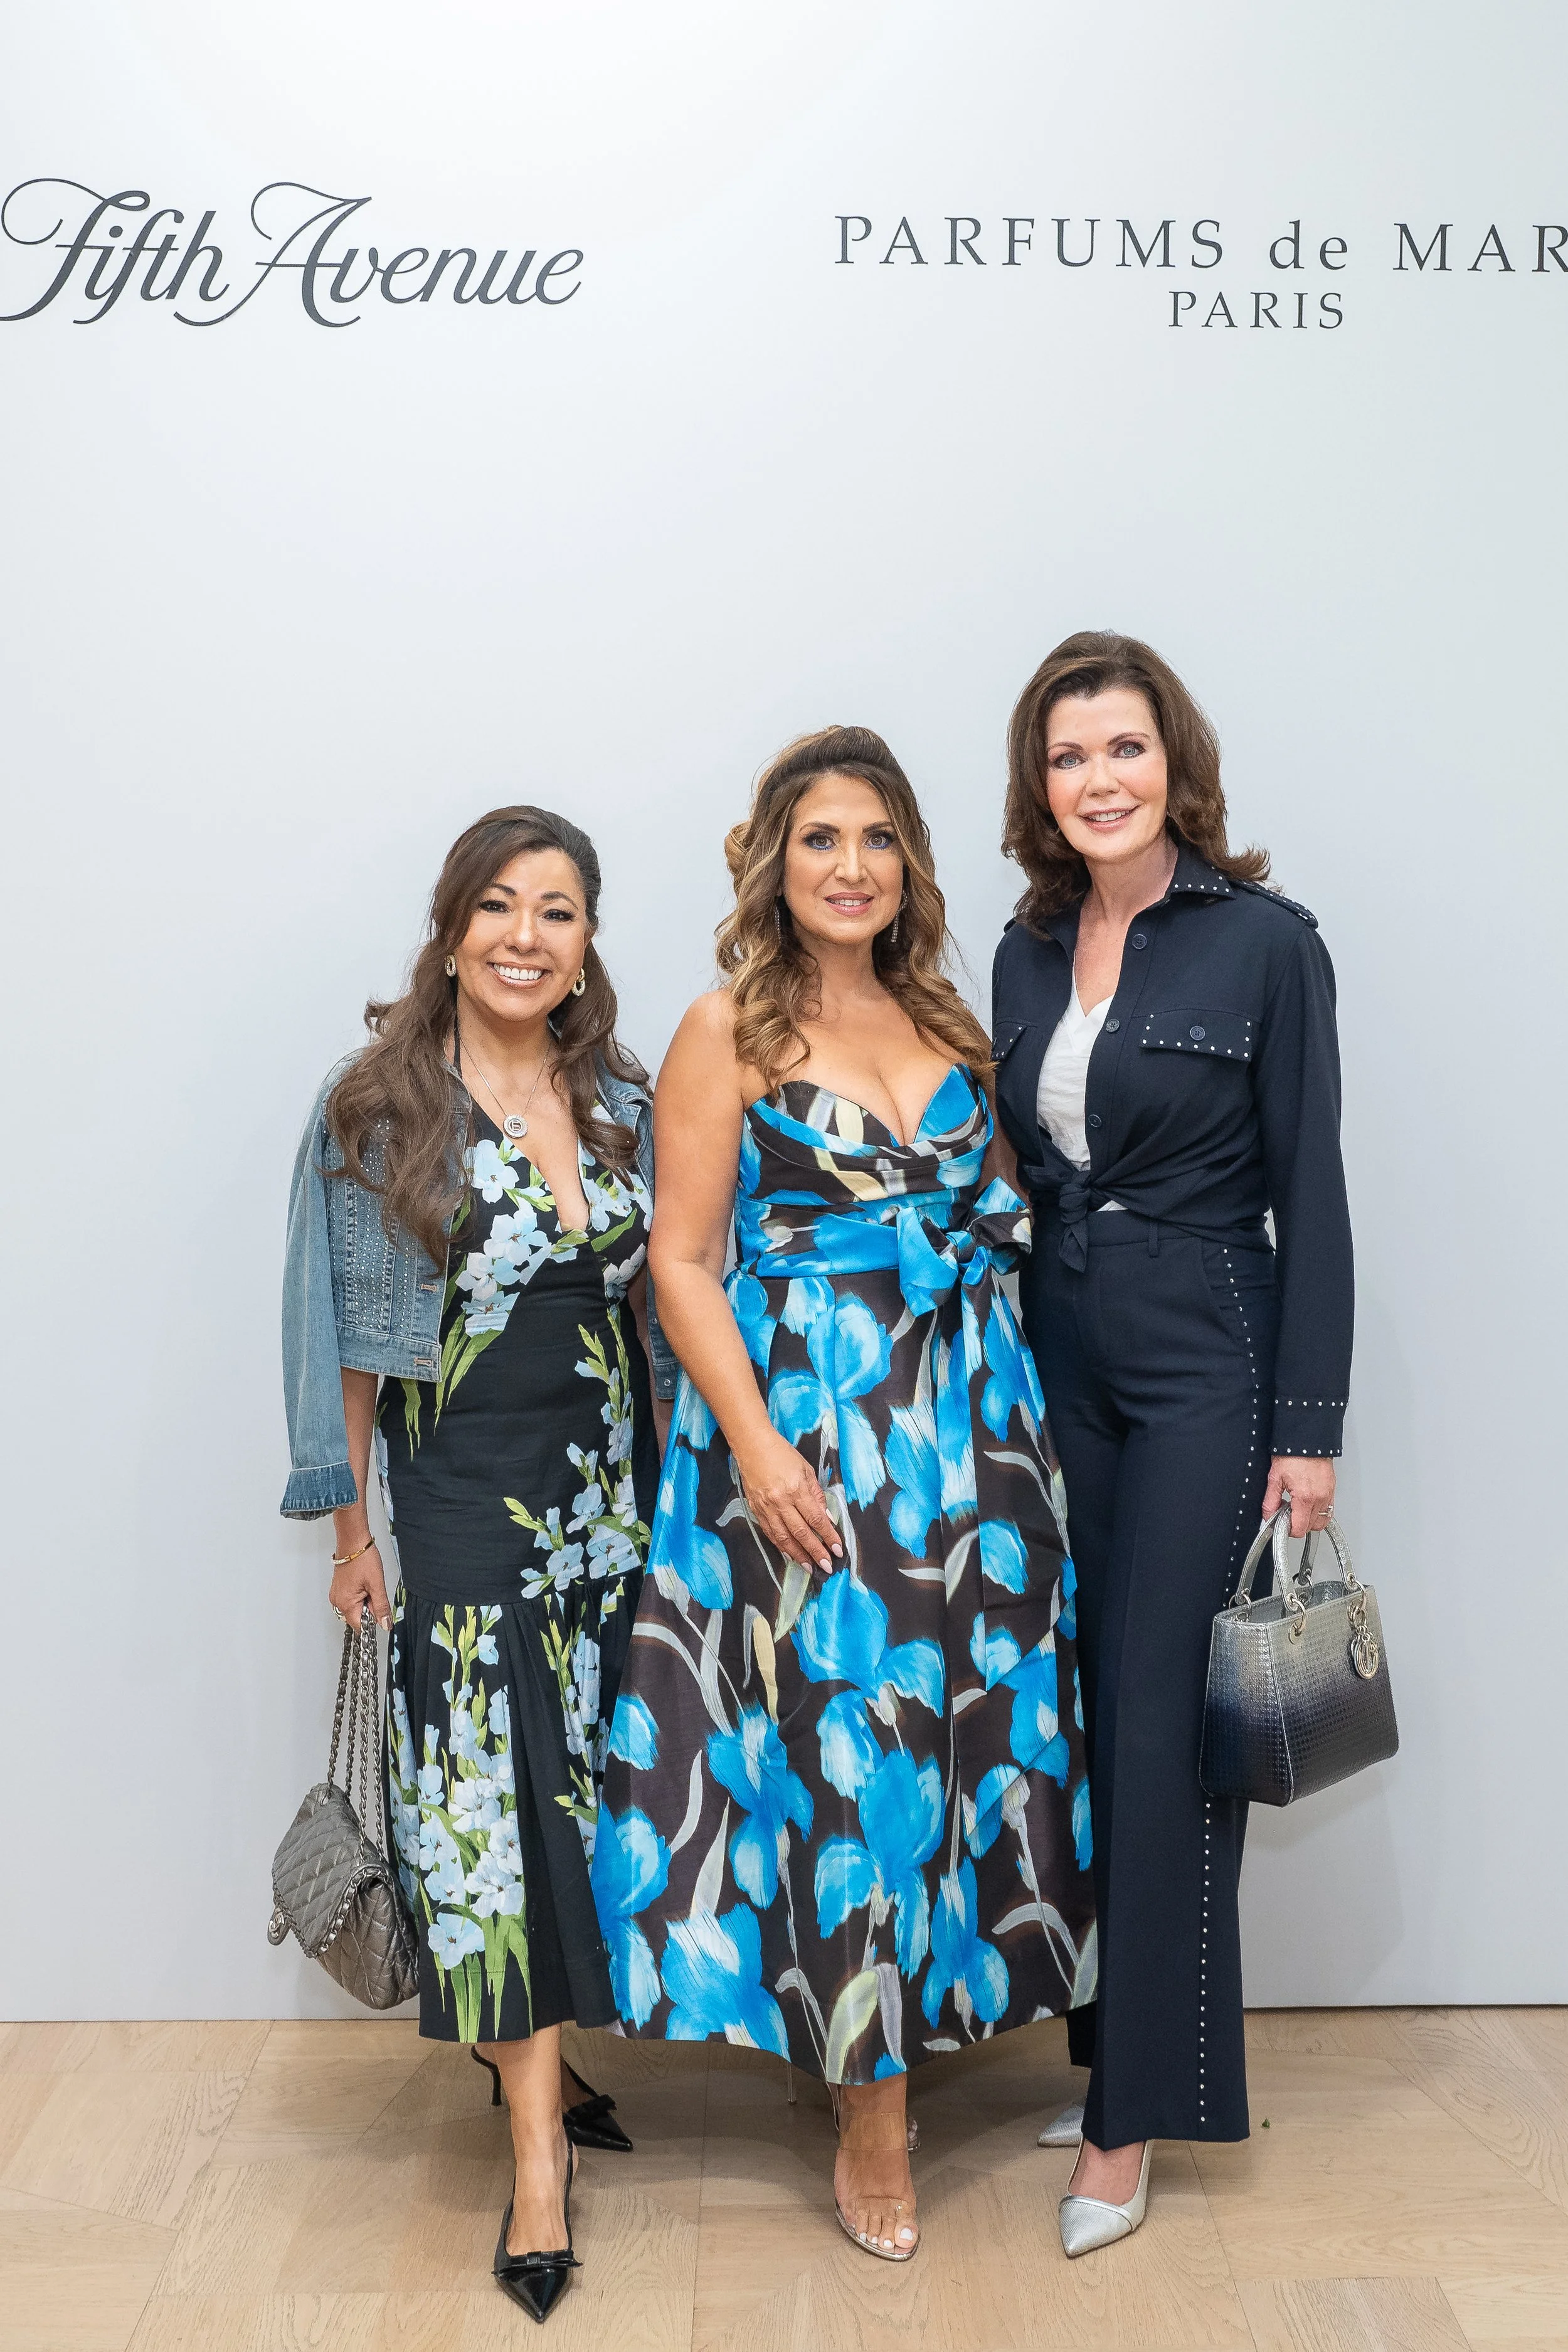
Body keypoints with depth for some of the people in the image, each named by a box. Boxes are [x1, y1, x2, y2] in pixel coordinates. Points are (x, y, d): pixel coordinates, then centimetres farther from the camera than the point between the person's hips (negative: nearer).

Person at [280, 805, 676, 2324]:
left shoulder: (624, 1105, 5)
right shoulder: (377, 1110, -5)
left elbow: (654, 1299, 11)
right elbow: (348, 1333, -3)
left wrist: (677, 1489, 8)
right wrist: (351, 1528, -3)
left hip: (612, 1495, 4)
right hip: (464, 1498, -4)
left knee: (580, 1786, 12)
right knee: (490, 1797, -2)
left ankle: (534, 2061, 33)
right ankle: (538, 2153, 8)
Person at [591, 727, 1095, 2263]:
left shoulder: (944, 1022, 12)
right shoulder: (730, 1032, -3)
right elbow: (682, 1259, -6)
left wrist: (1009, 1414, 6)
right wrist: (754, 1442, -15)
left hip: (969, 1416, 5)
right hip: (807, 1426, -5)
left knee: (979, 1716, 8)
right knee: (849, 1739, -1)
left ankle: (935, 2003, 31)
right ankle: (871, 2123, 14)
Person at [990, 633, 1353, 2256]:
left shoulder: (1264, 941, -7)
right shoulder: (1028, 948, 8)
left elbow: (1311, 1195, -7)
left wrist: (1307, 1428, -9)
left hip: (1205, 1362, -5)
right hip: (1058, 1359, 5)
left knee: (1159, 1724, -2)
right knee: (1080, 1713, 10)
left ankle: (1135, 2116, 12)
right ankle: (1110, 2047, 27)